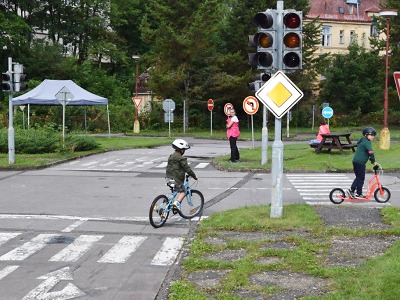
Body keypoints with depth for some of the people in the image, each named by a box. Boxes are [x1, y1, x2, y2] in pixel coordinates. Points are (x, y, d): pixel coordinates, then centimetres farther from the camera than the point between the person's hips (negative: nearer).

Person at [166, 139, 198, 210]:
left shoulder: (171, 156, 14)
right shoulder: (181, 158, -13)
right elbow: (187, 168, -12)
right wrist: (194, 176, -3)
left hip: (169, 178, 8)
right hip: (176, 179, -8)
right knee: (183, 191, 1)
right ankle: (177, 202, -19)